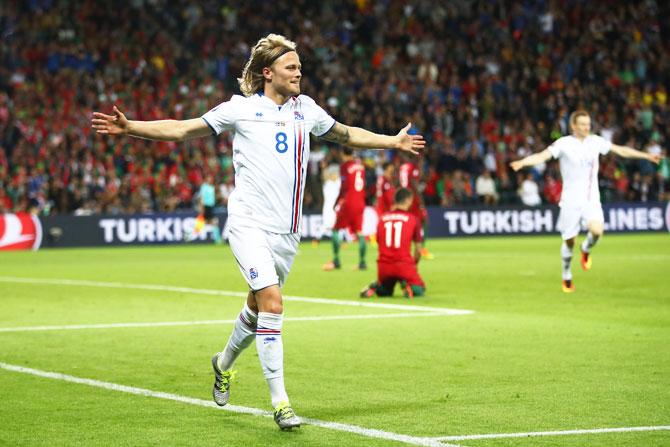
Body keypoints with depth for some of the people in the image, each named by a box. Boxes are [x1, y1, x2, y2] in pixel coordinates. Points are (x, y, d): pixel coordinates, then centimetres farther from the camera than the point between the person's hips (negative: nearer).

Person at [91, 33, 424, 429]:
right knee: (272, 304, -18)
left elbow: (346, 135, 31)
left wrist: (393, 141, 36)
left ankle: (224, 363, 44)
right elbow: (182, 130, 2)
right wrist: (129, 127, -8)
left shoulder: (306, 108, 13)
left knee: (258, 307, 15)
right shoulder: (241, 109, -1)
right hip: (250, 222, -5)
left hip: (288, 230, 5)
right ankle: (281, 403, -16)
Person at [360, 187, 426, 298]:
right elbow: (418, 249, 4)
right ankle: (409, 285, -17)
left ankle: (375, 287, -5)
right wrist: (414, 265, 24)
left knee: (384, 292, 29)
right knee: (420, 289, 17)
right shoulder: (413, 219, 1)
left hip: (383, 266, 4)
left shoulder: (382, 218, 11)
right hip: (404, 264, -4)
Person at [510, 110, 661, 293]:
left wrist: (646, 156, 17)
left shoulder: (596, 142, 4)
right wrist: (522, 162, -38)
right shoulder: (564, 143, -7)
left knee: (597, 230, -24)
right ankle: (567, 277, 25)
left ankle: (586, 250, 11)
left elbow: (620, 150, 14)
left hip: (591, 199, 2)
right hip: (570, 200, -2)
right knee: (569, 241, 2)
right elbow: (543, 156, -19)